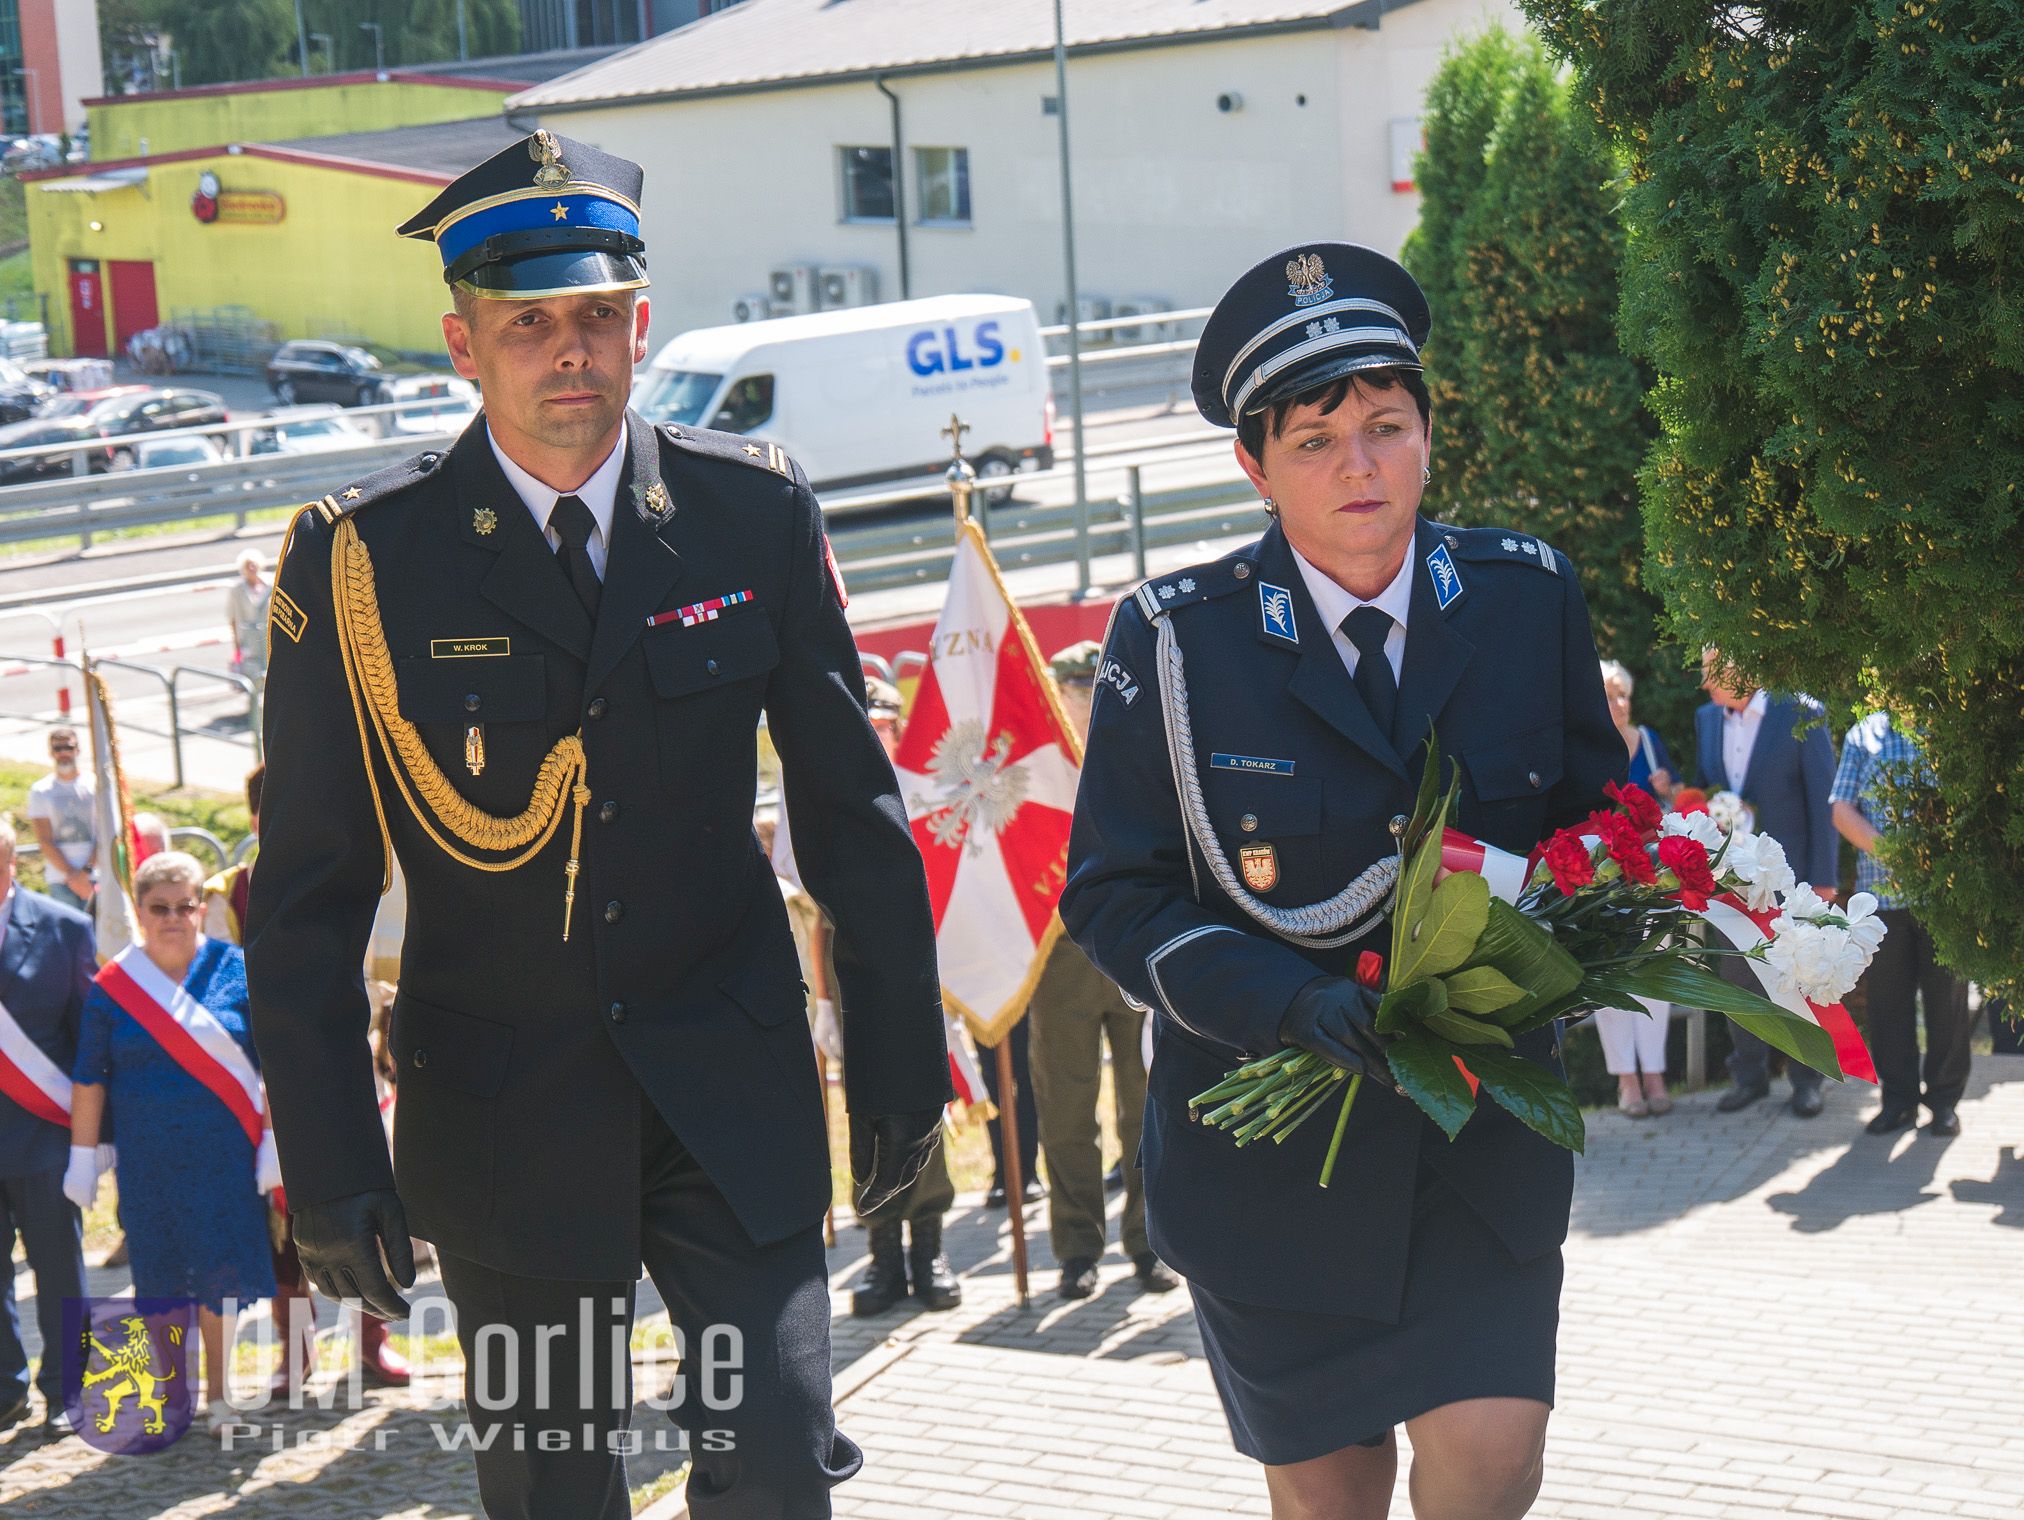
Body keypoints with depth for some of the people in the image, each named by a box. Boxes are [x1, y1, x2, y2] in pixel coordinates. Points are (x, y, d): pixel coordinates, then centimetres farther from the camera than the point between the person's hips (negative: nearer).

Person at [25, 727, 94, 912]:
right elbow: (45, 841, 2)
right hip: (59, 878, 0)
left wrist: (86, 872, -9)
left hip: (94, 874, 0)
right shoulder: (40, 791, 7)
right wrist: (71, 874, -7)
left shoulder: (96, 786, 7)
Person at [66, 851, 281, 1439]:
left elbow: (272, 1062, 0)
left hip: (225, 1154, -1)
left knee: (221, 1276, 0)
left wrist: (273, 1139, -4)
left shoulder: (236, 971, -1)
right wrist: (83, 1158, 4)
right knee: (159, 1279, 6)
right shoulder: (111, 987, 2)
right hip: (147, 1163, 1)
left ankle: (218, 1393, 13)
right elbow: (88, 1078, 5)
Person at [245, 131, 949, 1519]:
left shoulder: (756, 515, -3)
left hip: (733, 1090, 1)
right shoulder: (359, 558, -7)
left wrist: (904, 1071, 6)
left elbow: (853, 809, 5)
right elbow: (307, 895, -4)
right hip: (500, 1110, 0)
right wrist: (331, 1169, -8)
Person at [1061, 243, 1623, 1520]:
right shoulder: (1177, 639, -8)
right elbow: (1114, 894, -6)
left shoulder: (1531, 599, -2)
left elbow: (1593, 818, 10)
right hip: (1270, 1134, -1)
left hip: (1483, 1126, 1)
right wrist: (1291, 1000, -23)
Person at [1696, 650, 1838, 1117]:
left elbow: (1822, 798, -8)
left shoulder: (1801, 714, -9)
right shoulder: (1707, 718, 8)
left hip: (1789, 870, -5)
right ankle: (1749, 1075, 20)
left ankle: (1806, 1079, 14)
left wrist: (1823, 876, -11)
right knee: (1737, 976, 8)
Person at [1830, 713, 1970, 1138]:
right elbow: (1842, 810, 4)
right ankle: (1898, 1098, 14)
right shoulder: (1863, 736, 10)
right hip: (1880, 890, 2)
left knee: (1946, 995, 3)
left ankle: (1945, 1098, 12)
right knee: (1887, 995, 4)